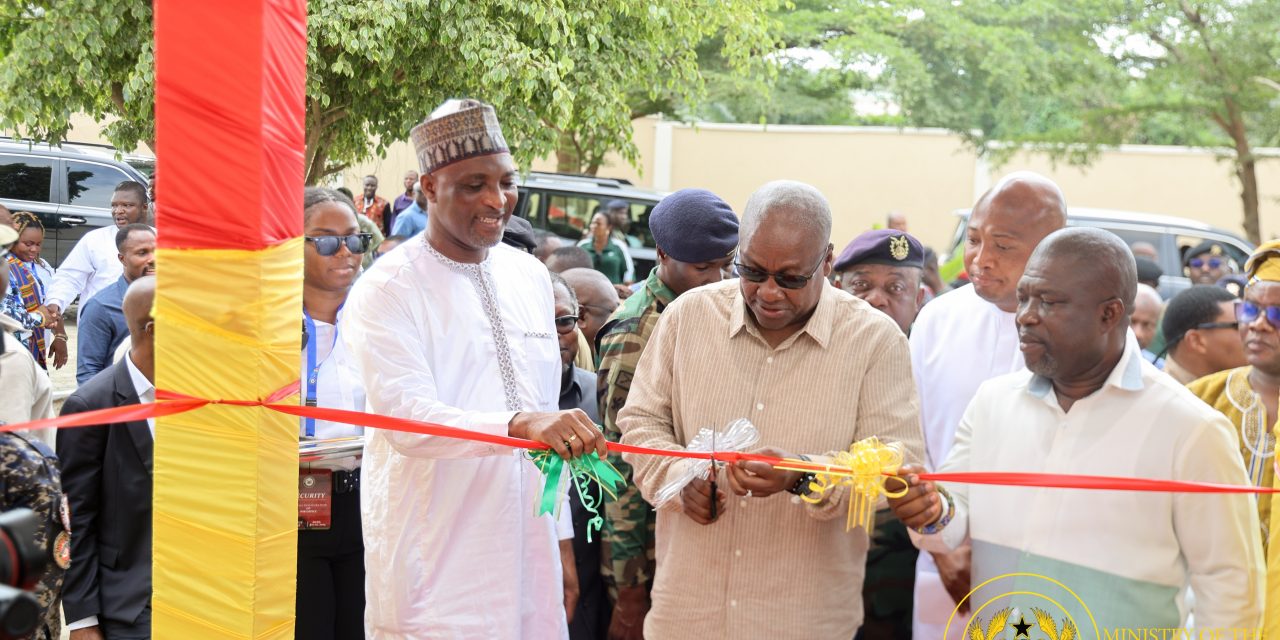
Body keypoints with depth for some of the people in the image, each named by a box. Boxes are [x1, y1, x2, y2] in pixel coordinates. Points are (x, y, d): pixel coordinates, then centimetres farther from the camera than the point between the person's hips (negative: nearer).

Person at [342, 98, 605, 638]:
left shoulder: (531, 276, 12)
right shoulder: (386, 290, -9)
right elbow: (407, 417, -22)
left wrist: (560, 539, 15)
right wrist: (521, 426, -36)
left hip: (527, 551, 5)